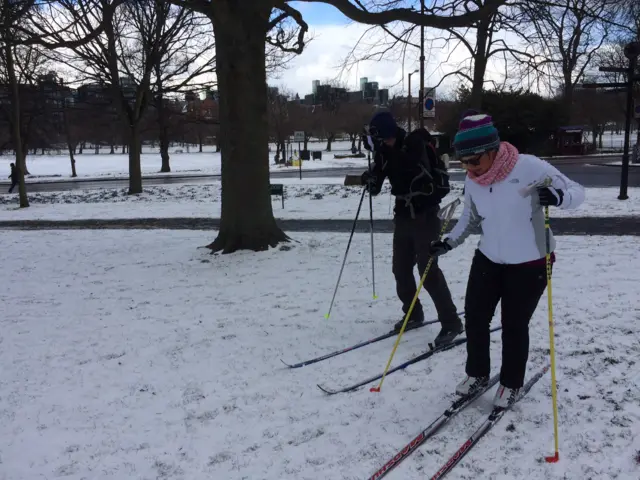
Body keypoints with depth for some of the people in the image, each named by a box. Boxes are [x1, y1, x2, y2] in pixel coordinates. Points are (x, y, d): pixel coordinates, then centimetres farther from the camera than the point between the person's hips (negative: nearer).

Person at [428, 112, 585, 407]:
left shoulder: (529, 167, -23)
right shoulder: (472, 180, -7)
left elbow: (576, 192, -16)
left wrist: (557, 197, -38)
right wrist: (449, 243, -2)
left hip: (530, 264, -5)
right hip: (488, 260, 5)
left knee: (514, 326, 5)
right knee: (474, 316, 9)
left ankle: (511, 383, 29)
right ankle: (477, 374, 32)